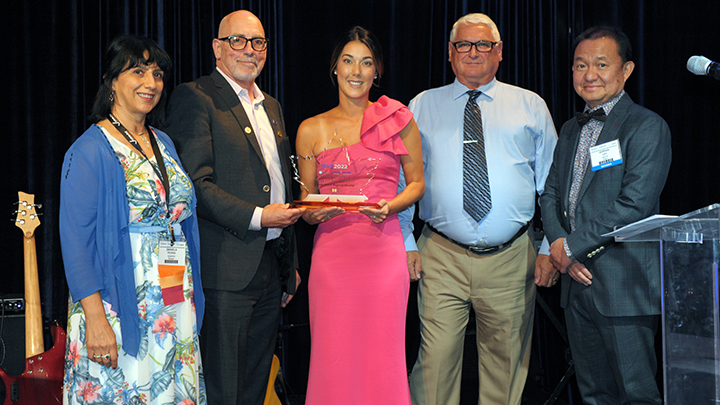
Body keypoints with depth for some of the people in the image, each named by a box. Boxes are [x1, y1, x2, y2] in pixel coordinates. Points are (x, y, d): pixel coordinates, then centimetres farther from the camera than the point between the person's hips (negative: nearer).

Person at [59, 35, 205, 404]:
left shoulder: (163, 143, 13)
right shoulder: (91, 149, -8)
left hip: (176, 308, 6)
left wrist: (190, 302, 10)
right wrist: (95, 320, -21)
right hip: (120, 310, -6)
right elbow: (76, 241, -13)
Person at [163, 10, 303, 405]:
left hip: (270, 267, 8)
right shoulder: (194, 98, -6)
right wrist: (256, 217, -19)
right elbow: (196, 183, -15)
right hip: (225, 270, -8)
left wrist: (290, 267, 22)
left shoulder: (271, 106, 19)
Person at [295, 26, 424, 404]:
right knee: (332, 359, -1)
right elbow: (305, 197, 16)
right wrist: (313, 213, -7)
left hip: (383, 249, -1)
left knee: (382, 358, 0)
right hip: (331, 252, 1)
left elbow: (417, 183, 13)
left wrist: (390, 206, -7)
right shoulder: (311, 129, 9)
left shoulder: (398, 119, 7)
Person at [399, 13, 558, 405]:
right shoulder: (422, 107, 9)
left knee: (506, 363, 8)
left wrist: (550, 248, 2)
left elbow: (553, 184, 9)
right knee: (436, 358, -7)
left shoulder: (530, 107, 9)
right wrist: (405, 243, 1)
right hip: (441, 258, 0)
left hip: (511, 258, 1)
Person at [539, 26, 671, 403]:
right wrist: (558, 244, -3)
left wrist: (572, 246, -13)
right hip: (576, 279, 7)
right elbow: (550, 194, 16)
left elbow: (634, 205, -16)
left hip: (623, 283, -7)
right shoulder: (571, 130, 18)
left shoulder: (647, 127, -6)